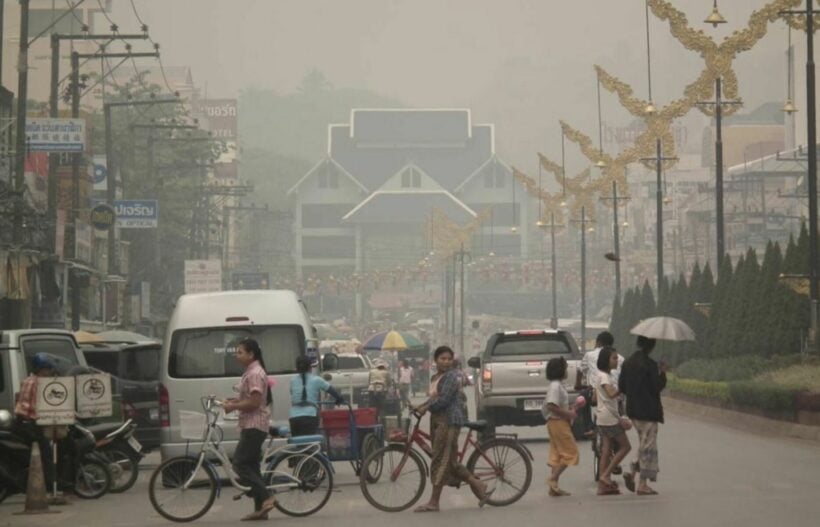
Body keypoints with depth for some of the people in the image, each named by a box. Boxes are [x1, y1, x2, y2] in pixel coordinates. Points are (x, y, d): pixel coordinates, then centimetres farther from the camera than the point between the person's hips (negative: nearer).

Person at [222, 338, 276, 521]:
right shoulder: (251, 372, 17)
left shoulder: (255, 374, -16)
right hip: (250, 425, 11)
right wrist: (235, 401, 13)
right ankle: (260, 509, 10)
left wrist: (233, 407, -14)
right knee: (251, 466, 9)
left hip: (254, 425, -11)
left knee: (240, 464, -12)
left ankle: (266, 498, -14)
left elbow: (254, 402, -22)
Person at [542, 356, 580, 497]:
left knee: (557, 454, 9)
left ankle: (554, 487, 9)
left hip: (557, 423, 10)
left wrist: (570, 408, 12)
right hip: (558, 422, -10)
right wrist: (568, 414, -19)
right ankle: (553, 479, -10)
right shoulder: (556, 386, -15)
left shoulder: (557, 385, 16)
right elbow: (551, 406, -25)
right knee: (570, 452, -8)